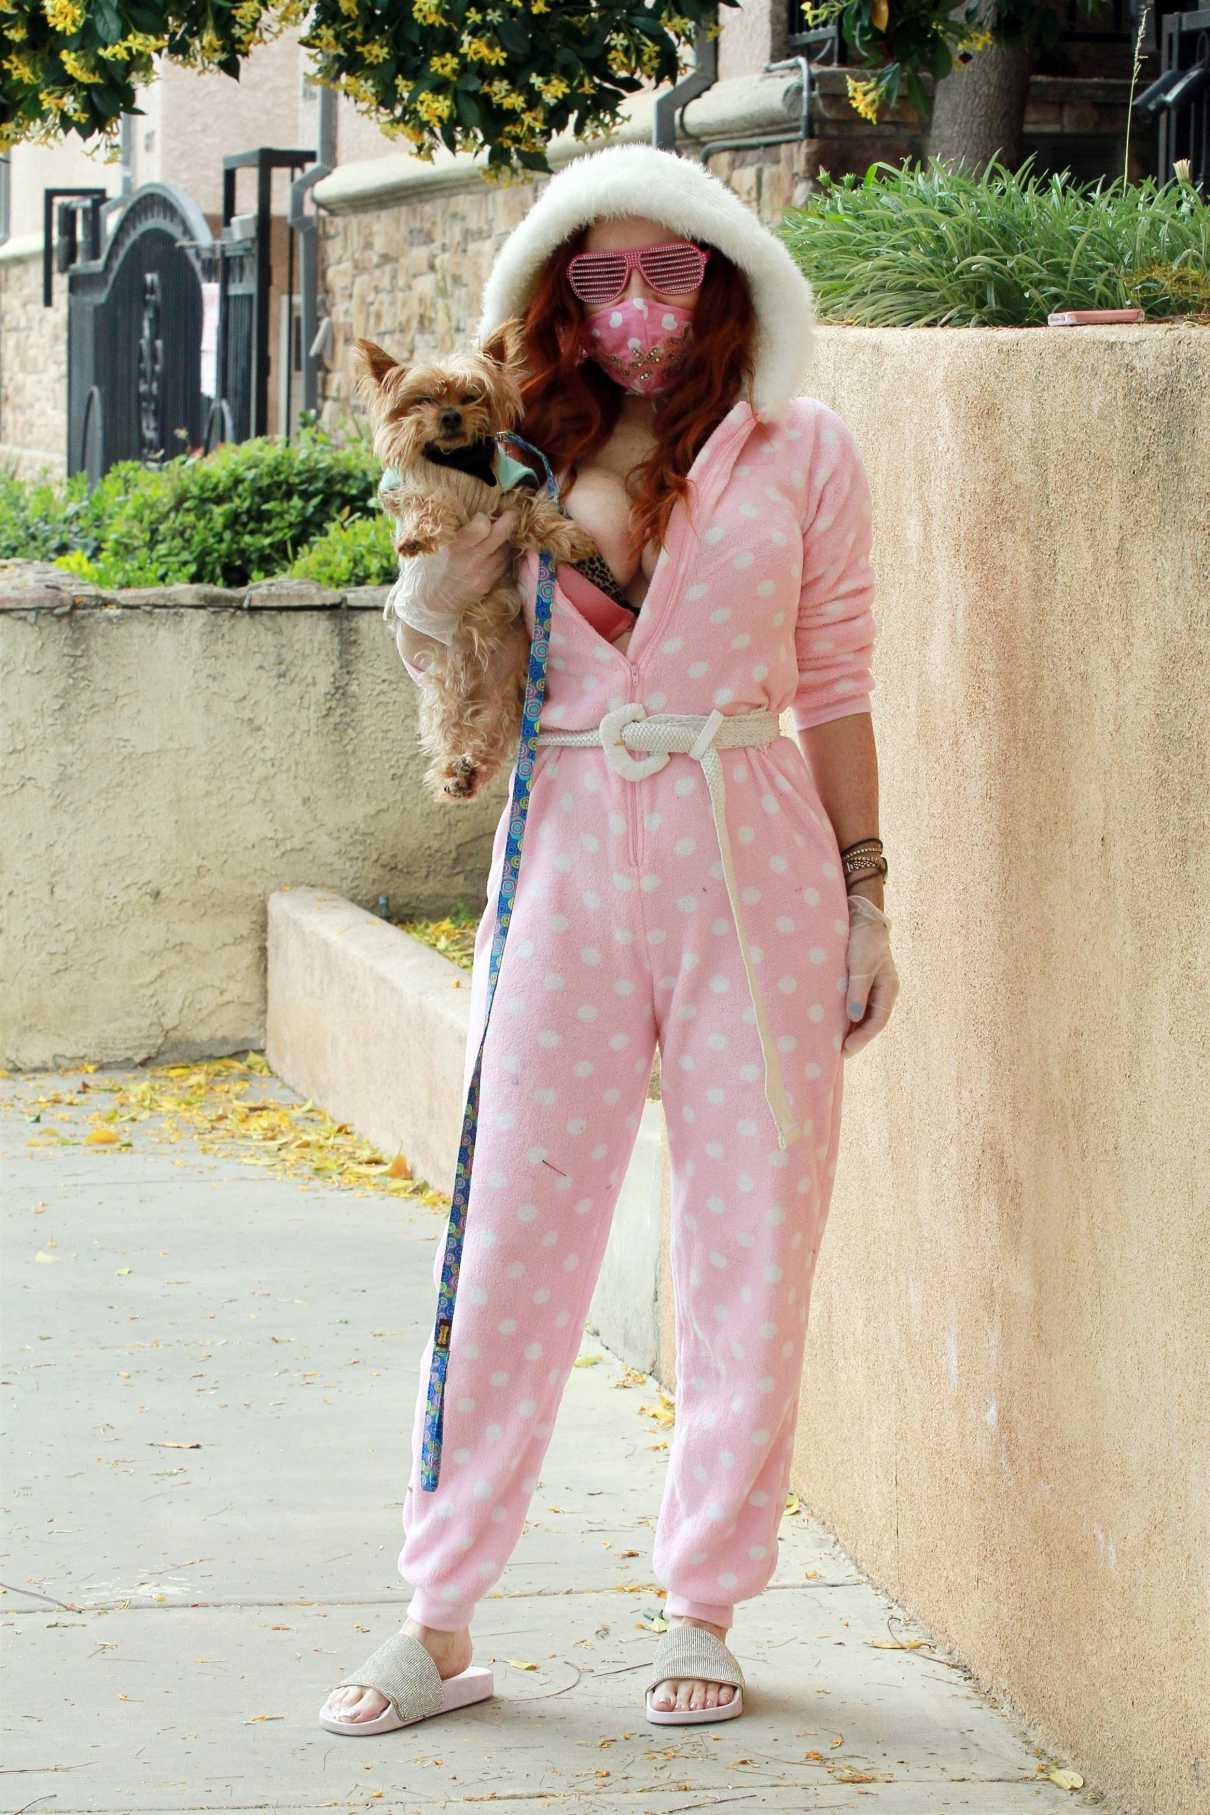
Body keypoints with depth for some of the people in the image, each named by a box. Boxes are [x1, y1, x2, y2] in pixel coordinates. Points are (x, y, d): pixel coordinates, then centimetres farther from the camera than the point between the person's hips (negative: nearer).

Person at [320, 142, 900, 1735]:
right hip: (569, 862, 1)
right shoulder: (528, 460, 7)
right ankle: (443, 1616, 8)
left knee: (751, 1242, 3)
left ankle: (707, 1605, 15)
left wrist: (868, 897, 4)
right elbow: (449, 675, 15)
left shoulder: (801, 454, 4)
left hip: (750, 865, -1)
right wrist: (435, 600, -7)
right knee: (516, 1232, 0)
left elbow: (833, 689, 7)